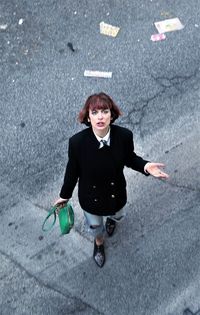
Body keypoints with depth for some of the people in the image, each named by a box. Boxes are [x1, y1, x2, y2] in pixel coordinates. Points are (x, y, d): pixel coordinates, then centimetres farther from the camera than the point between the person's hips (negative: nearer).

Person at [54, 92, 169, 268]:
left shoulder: (124, 136, -28)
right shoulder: (77, 142, -32)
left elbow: (130, 159, -7)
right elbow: (73, 170, -14)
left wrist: (145, 166, -27)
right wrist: (65, 195, -1)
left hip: (116, 193, 2)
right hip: (90, 197, -1)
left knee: (117, 216, 35)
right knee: (95, 226, 28)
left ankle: (111, 219, 75)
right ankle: (99, 242, 66)